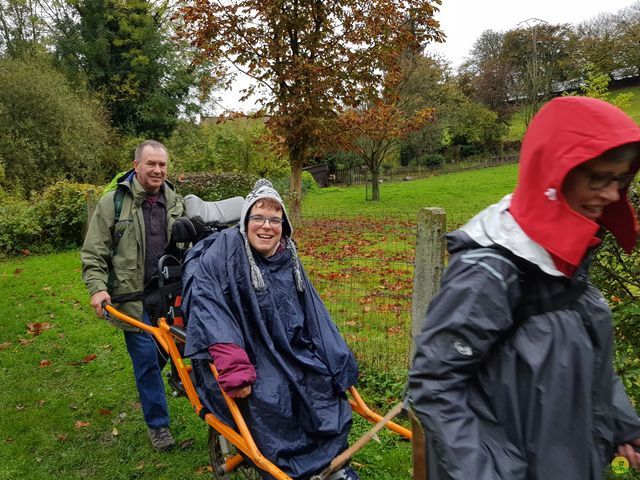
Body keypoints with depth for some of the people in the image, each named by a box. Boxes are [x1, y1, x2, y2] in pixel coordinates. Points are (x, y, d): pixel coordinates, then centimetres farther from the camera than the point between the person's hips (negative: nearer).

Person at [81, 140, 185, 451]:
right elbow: (93, 253, -3)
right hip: (133, 297, -3)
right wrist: (98, 288, -15)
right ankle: (157, 424, 18)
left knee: (166, 350, 16)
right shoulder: (112, 203, -5)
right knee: (146, 359, 2)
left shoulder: (175, 202, 7)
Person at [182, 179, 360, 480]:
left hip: (289, 351, 5)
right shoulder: (225, 250, -12)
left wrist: (339, 362, 7)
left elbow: (313, 314, 11)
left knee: (324, 383, -12)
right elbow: (205, 303, -26)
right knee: (271, 398, -25)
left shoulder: (288, 258, 6)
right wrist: (231, 363, -36)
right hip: (245, 354, -5)